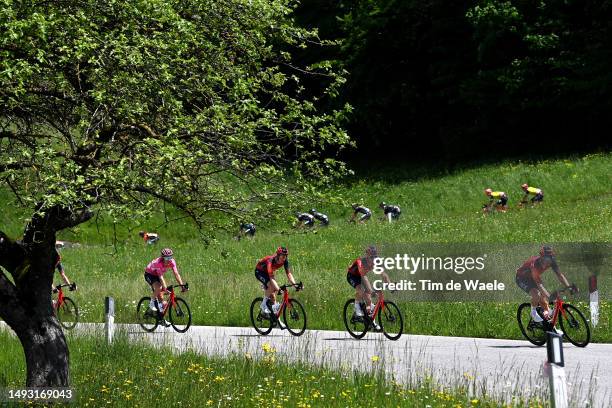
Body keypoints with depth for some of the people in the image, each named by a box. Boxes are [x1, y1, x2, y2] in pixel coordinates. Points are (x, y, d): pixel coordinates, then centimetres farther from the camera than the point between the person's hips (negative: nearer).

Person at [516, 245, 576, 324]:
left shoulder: (551, 261, -22)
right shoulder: (535, 263, -41)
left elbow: (559, 275, -19)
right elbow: (539, 284, -45)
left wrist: (569, 287, -33)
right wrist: (549, 297, -54)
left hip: (532, 278, 7)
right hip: (522, 278, -7)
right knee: (536, 295, -28)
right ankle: (533, 313, -4)